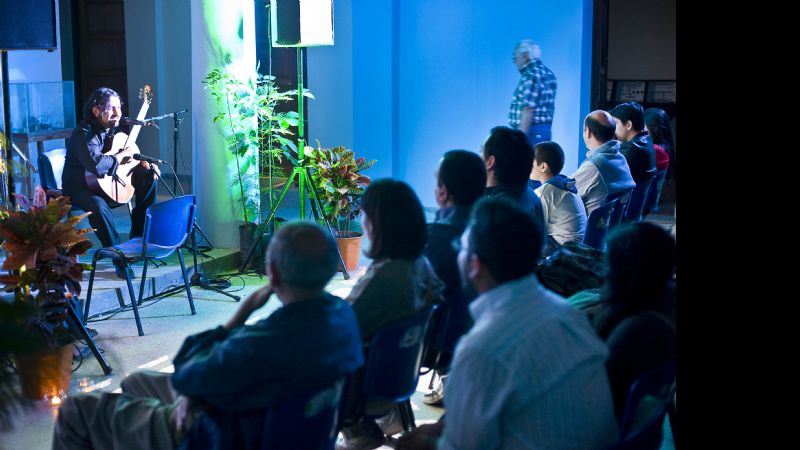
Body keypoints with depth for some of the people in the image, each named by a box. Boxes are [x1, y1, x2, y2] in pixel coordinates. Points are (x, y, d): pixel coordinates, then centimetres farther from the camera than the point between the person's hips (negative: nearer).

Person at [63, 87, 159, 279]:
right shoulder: (85, 134, -25)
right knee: (98, 206, -39)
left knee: (149, 177, 0)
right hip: (80, 186, -8)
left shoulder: (115, 127, 1)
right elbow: (97, 164, -42)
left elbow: (131, 153, 18)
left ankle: (138, 238, 5)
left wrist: (144, 163, -2)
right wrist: (122, 155, -27)